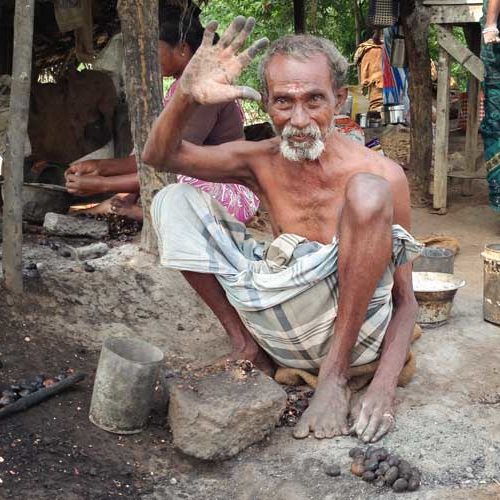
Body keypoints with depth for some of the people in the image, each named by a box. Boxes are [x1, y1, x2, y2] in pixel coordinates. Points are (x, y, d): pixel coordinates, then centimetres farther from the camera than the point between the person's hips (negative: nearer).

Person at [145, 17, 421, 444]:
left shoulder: (382, 176, -11)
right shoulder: (261, 162, 2)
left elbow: (404, 299, -8)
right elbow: (161, 156, 2)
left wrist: (385, 385, -24)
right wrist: (187, 97, -20)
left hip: (352, 326, -3)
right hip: (285, 336, 4)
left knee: (369, 192, -29)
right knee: (173, 201, -3)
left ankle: (335, 376, -19)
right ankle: (246, 345, 1)